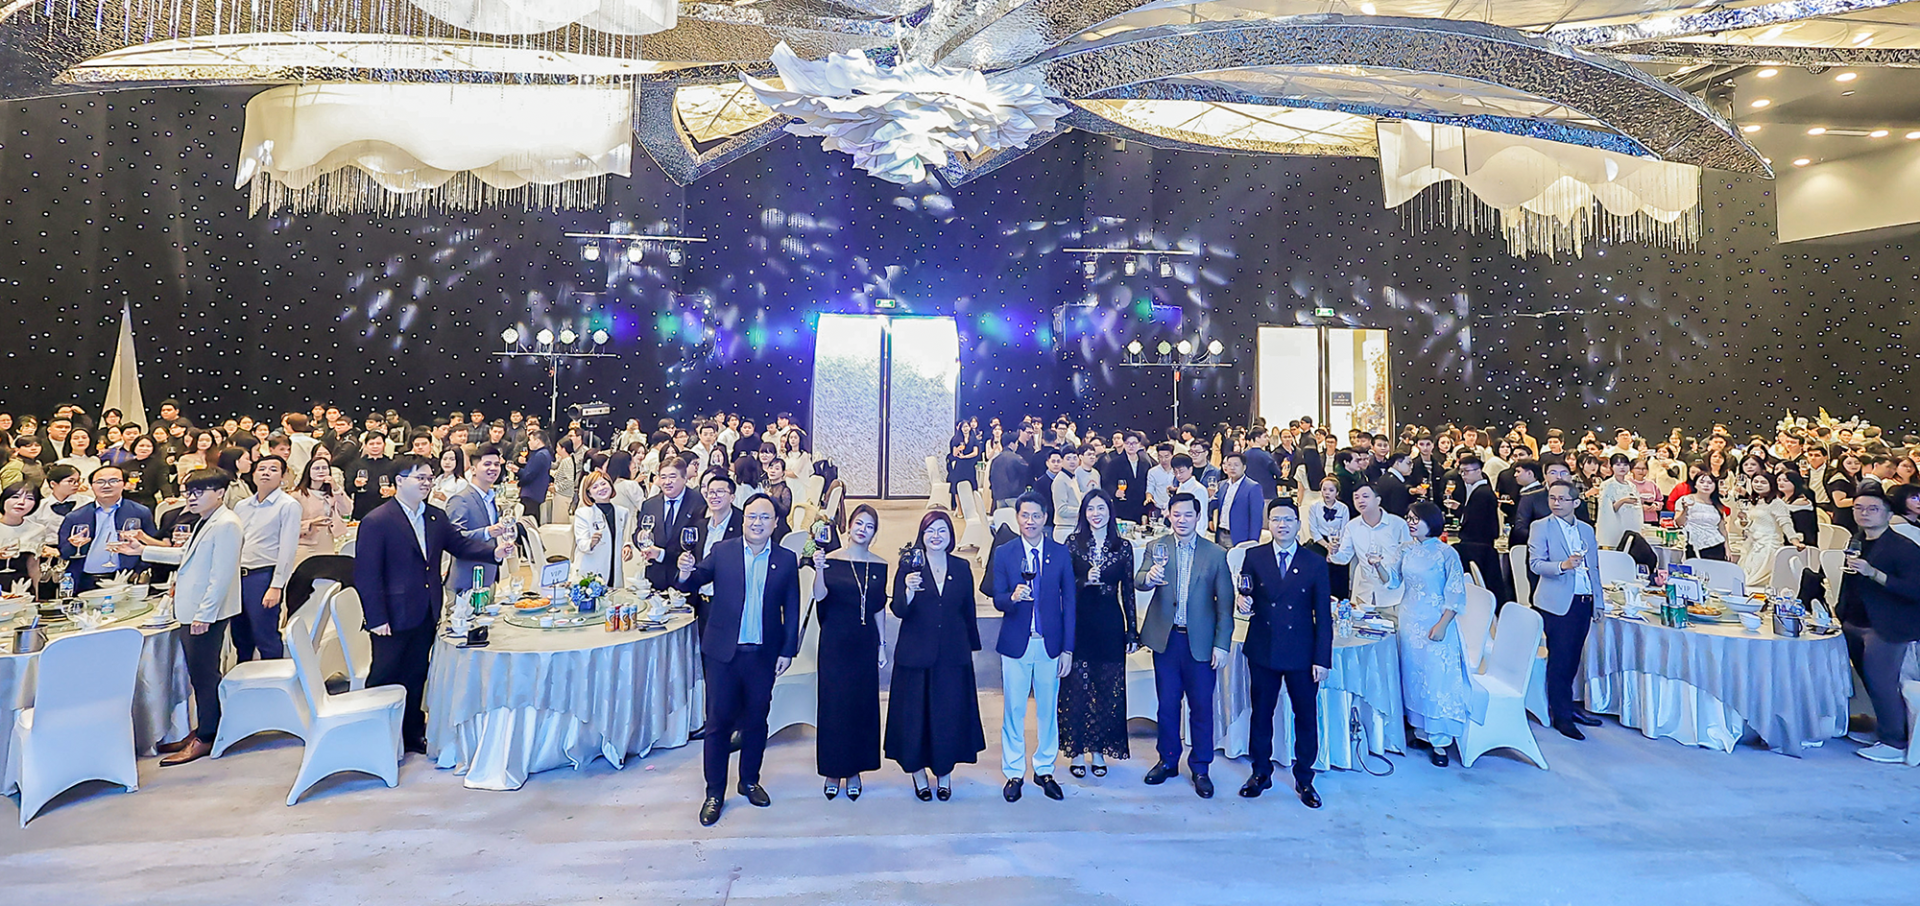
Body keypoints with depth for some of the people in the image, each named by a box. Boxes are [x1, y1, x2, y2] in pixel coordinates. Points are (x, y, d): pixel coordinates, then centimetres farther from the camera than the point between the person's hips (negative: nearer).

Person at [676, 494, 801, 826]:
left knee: (756, 720, 13)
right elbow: (693, 583, -4)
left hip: (764, 655, 1)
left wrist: (788, 651, 0)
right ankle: (714, 792, 19)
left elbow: (792, 609, 3)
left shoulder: (786, 560, 1)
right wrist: (685, 573, -28)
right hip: (723, 652, -1)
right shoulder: (721, 552, 0)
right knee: (718, 721, 5)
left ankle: (749, 780, 33)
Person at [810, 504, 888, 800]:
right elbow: (819, 596, -19)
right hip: (835, 642, -3)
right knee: (834, 703, 3)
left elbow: (879, 608, 9)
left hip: (865, 642, 3)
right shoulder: (831, 559, -5)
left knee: (863, 704, 7)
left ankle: (855, 770, 21)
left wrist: (882, 645, 8)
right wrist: (819, 570, -36)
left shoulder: (879, 565, 4)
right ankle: (834, 770, 17)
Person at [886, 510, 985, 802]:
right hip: (916, 654, -2)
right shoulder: (909, 567, -2)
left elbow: (969, 611, 12)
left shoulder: (962, 568, 6)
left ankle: (944, 773, 23)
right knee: (915, 714, 4)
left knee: (950, 714, 6)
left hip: (953, 655, 2)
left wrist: (972, 646, 14)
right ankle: (918, 773, 21)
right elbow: (899, 610, -9)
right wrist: (909, 589, -27)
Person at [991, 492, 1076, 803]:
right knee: (1014, 710, 6)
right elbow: (998, 600, -2)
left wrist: (1068, 649, -1)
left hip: (1050, 644, 1)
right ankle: (1014, 773, 22)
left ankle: (1044, 770, 27)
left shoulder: (1061, 553, 1)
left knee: (1049, 710, 10)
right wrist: (1013, 597, -26)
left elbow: (1069, 602, 2)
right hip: (1016, 643, -1)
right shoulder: (1003, 553, 0)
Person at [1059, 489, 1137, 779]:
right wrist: (1085, 581, -21)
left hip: (1110, 625, 2)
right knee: (1076, 688, 3)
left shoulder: (1123, 547, 4)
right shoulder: (1072, 544, 0)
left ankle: (1098, 750, 22)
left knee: (1107, 689, 7)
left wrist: (1132, 632, 5)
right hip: (1079, 624, -1)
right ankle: (1076, 749, 17)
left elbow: (1127, 591, 5)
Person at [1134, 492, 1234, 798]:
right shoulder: (1158, 548, 3)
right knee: (1167, 704, 11)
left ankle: (1200, 767, 23)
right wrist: (1149, 577, -33)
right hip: (1166, 638, 1)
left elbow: (1225, 603, -1)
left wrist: (1222, 644, -6)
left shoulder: (1216, 554, -1)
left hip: (1200, 641, -1)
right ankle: (1168, 761, 29)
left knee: (1201, 706, 6)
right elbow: (1137, 581, -9)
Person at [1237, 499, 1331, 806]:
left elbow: (1323, 616, -1)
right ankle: (1260, 773, 30)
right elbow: (1247, 597, 7)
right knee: (1261, 713, 12)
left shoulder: (1316, 562, -1)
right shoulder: (1254, 557, 1)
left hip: (1302, 654, -1)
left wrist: (1322, 659, -5)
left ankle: (1304, 778, 26)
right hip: (1262, 651, 1)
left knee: (1306, 716, 8)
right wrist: (1243, 602, -18)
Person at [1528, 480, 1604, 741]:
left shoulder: (1587, 530, 14)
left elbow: (1594, 568, 18)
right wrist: (1562, 565, -28)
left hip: (1584, 602, 5)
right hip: (1558, 603, -5)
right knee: (1559, 659, -2)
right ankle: (1560, 716, 6)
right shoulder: (1541, 527, -2)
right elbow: (1535, 564, -11)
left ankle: (1568, 707, 23)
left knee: (1572, 659, 11)